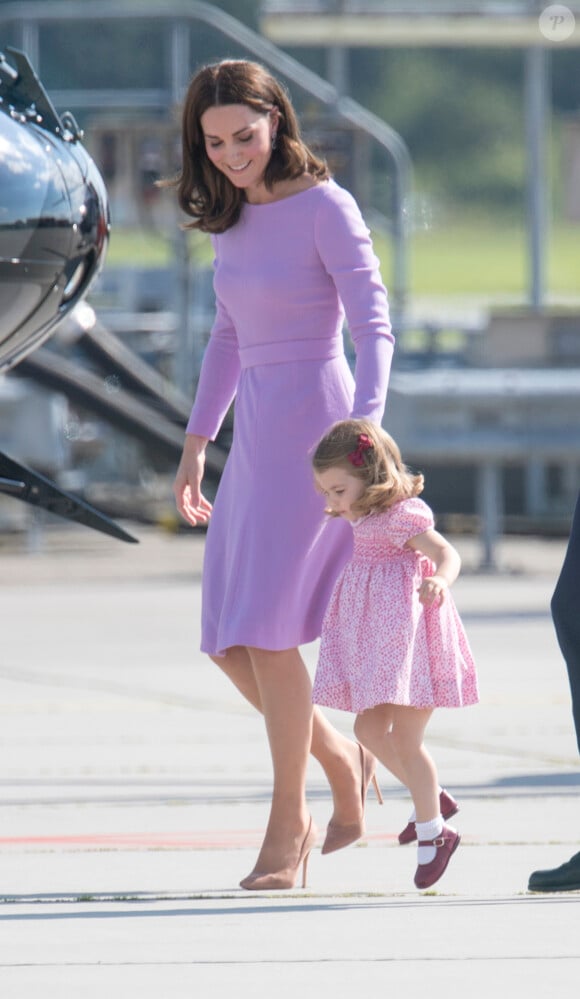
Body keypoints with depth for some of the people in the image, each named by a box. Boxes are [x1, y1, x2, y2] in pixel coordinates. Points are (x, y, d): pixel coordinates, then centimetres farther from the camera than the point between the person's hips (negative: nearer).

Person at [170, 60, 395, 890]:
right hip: (256, 436, 8)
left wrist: (364, 431, -28)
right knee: (229, 642, 4)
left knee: (267, 627, -11)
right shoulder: (232, 214, 11)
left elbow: (374, 329, -15)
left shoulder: (326, 209, -10)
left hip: (317, 427, -8)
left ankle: (289, 821, -2)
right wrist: (196, 444, 19)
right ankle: (342, 761, 22)